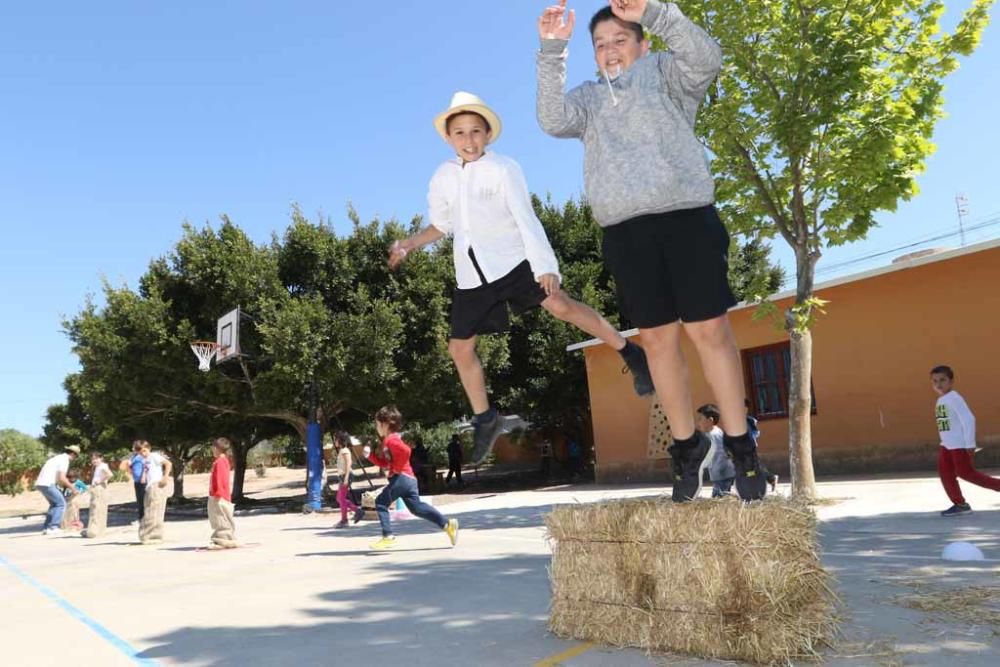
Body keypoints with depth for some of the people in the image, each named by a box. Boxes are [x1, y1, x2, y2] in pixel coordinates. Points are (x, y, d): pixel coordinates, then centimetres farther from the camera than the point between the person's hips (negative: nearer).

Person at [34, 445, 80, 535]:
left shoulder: (58, 458, 22)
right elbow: (62, 478, -16)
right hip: (47, 484, -10)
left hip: (40, 484, 10)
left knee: (55, 504, 19)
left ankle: (46, 527, 15)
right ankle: (53, 527, -10)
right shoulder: (65, 460, -8)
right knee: (61, 504, -3)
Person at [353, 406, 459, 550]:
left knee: (381, 502, -4)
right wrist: (370, 455, 14)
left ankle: (388, 537, -7)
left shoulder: (391, 440, -10)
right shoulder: (388, 441, 22)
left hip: (401, 477, -10)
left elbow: (405, 451, -29)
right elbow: (385, 463, 24)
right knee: (417, 507, 10)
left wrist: (397, 468, -18)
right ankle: (447, 524, 6)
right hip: (408, 478, 10)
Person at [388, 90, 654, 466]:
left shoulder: (503, 169, -9)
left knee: (559, 304, -24)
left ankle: (630, 355, -9)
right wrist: (408, 245, 5)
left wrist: (546, 267, -26)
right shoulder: (443, 178, 6)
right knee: (460, 348, 5)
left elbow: (526, 220, -16)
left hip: (511, 260, -5)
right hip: (471, 274, 5)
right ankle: (485, 420, 23)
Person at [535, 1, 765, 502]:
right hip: (625, 231, 3)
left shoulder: (663, 72, 18)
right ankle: (686, 444, 14)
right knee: (657, 339, 3)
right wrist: (552, 51, -7)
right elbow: (553, 120, 2)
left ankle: (739, 443, 5)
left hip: (685, 217, -2)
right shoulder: (588, 98, 23)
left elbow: (706, 58, -3)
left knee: (710, 330, -5)